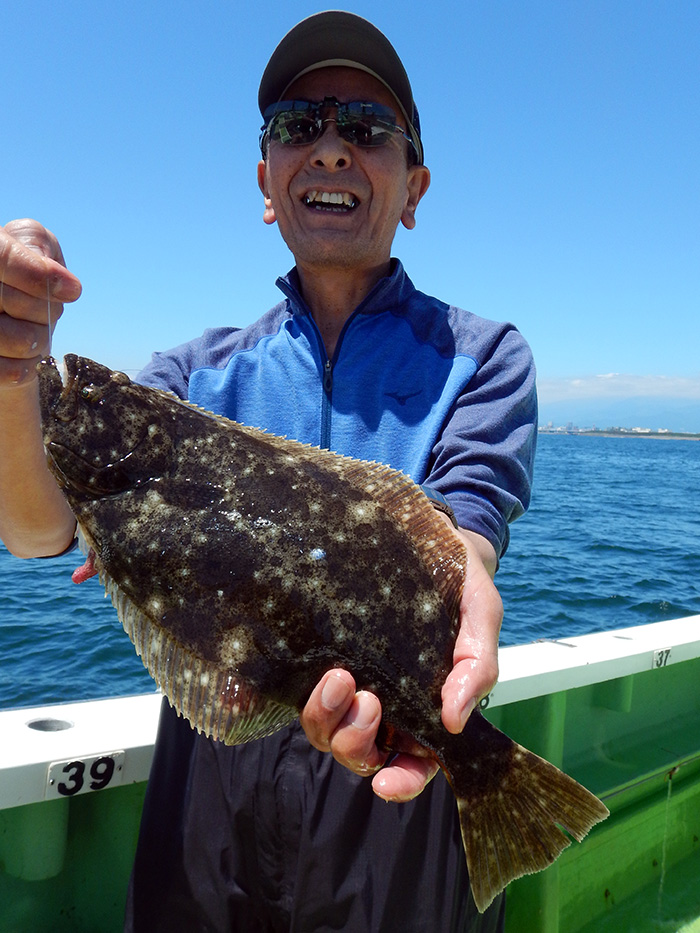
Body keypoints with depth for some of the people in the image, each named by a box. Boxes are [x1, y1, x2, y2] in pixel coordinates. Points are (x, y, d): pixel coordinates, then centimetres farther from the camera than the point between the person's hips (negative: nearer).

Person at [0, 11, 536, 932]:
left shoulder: (481, 355, -1)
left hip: (397, 786, -1)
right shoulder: (200, 371, 3)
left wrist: (458, 604, -42)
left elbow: (467, 515, -19)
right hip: (211, 790, 3)